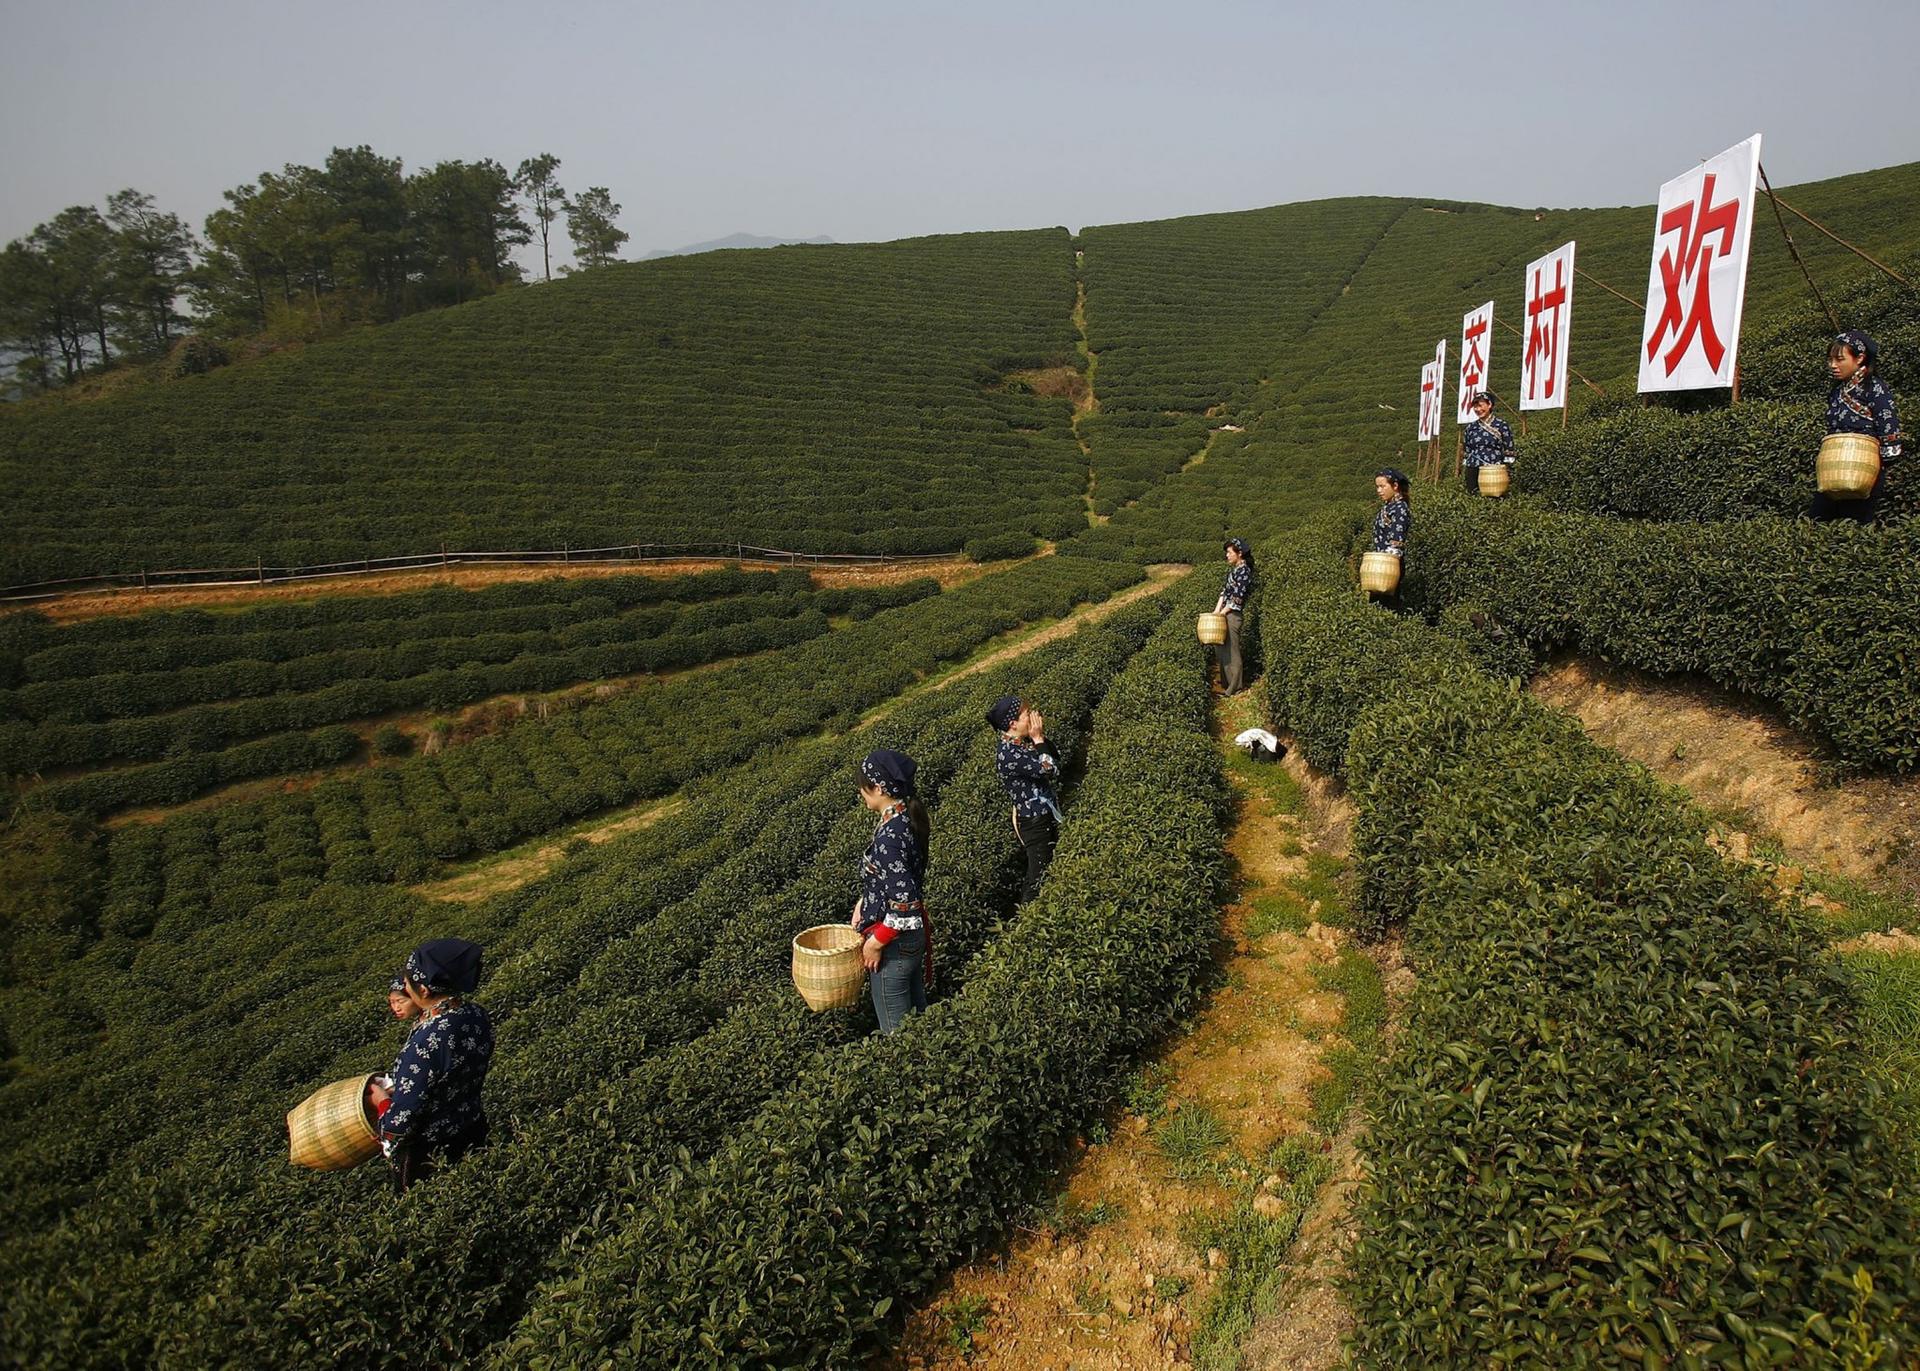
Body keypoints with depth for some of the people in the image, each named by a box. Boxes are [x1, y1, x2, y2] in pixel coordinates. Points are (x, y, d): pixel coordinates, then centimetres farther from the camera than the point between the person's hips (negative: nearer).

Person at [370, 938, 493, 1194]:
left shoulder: (426, 1043, -34)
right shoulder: (477, 1015, -12)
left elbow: (400, 1122, -26)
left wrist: (382, 1100, -7)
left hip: (428, 1157, -7)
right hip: (473, 1134, 7)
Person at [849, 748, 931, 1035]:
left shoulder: (889, 835, -29)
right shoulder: (906, 818, 0)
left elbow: (904, 901, -29)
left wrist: (876, 943, -18)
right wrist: (862, 904, 10)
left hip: (894, 942, -9)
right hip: (913, 935, 9)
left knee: (896, 1029, 9)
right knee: (916, 1015, 24)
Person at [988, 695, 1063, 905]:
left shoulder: (1023, 743, 2)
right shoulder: (1008, 755, -25)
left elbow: (1056, 761, 12)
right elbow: (1049, 771, -24)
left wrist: (1041, 737, 0)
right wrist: (1038, 739, -16)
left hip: (1048, 817, 9)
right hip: (1034, 823, -9)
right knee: (1039, 879, -1)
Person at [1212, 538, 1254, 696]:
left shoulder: (1244, 571, -13)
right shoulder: (1233, 569, 14)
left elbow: (1237, 598, -17)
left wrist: (1221, 613, -12)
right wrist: (1216, 611, 1)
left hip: (1232, 615, -9)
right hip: (1223, 613, 9)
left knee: (1231, 651, -2)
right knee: (1221, 649, 16)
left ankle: (1234, 688, 6)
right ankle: (1226, 682, 28)